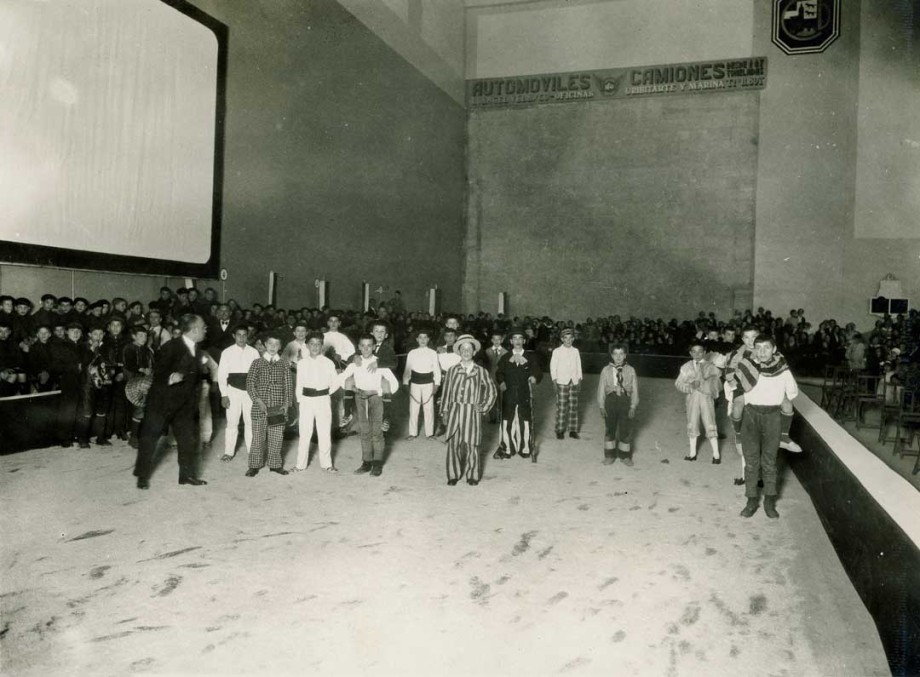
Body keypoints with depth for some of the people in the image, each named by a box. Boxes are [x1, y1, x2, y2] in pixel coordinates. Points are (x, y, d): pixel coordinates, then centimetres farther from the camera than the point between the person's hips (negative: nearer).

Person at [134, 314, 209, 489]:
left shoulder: (197, 350, 5)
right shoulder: (171, 347, -16)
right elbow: (158, 372, -18)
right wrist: (170, 378, -35)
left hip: (184, 404, 6)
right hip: (162, 401, -6)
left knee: (189, 439, 8)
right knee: (149, 437, 5)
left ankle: (187, 475, 20)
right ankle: (142, 476, 18)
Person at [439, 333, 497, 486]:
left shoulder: (481, 371, 2)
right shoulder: (452, 370, 5)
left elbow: (492, 391, 11)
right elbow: (446, 392, 9)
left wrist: (484, 407, 4)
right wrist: (444, 412, 5)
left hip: (472, 412, -1)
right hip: (455, 410, 1)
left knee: (471, 444, 2)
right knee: (453, 443, 2)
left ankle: (473, 476, 18)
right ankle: (453, 475, 17)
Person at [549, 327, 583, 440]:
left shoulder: (576, 351, 10)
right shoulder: (557, 351, 2)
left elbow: (579, 366, 13)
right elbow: (553, 367, 3)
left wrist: (579, 379, 6)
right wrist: (554, 380, -4)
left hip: (574, 382, 3)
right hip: (562, 382, -3)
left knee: (573, 406, 3)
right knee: (561, 407, -5)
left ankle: (573, 430, 11)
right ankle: (560, 430, 3)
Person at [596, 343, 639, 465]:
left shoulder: (630, 370, 0)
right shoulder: (606, 370, 0)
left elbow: (635, 389, 1)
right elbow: (601, 389, 2)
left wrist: (633, 407, -5)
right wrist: (601, 406, -2)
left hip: (625, 401, 0)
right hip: (610, 401, 1)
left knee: (626, 429, 7)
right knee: (609, 429, 10)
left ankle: (625, 456, 24)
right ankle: (610, 455, 25)